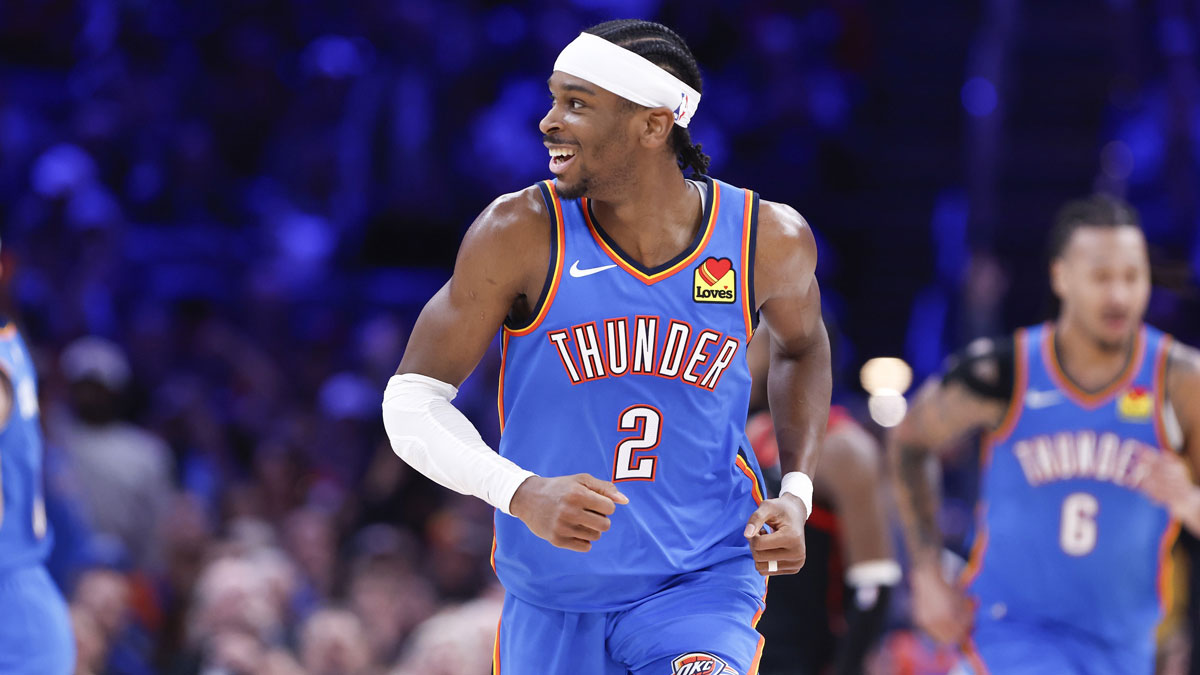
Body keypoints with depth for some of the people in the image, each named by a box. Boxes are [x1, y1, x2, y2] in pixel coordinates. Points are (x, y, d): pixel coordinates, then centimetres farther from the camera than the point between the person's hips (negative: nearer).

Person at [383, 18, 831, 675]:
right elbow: (411, 401, -11)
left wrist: (796, 492, 4)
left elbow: (800, 345, 18)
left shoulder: (769, 239, -6)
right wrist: (521, 493, -28)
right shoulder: (521, 233, -13)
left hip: (702, 584, -1)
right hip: (553, 599, 1)